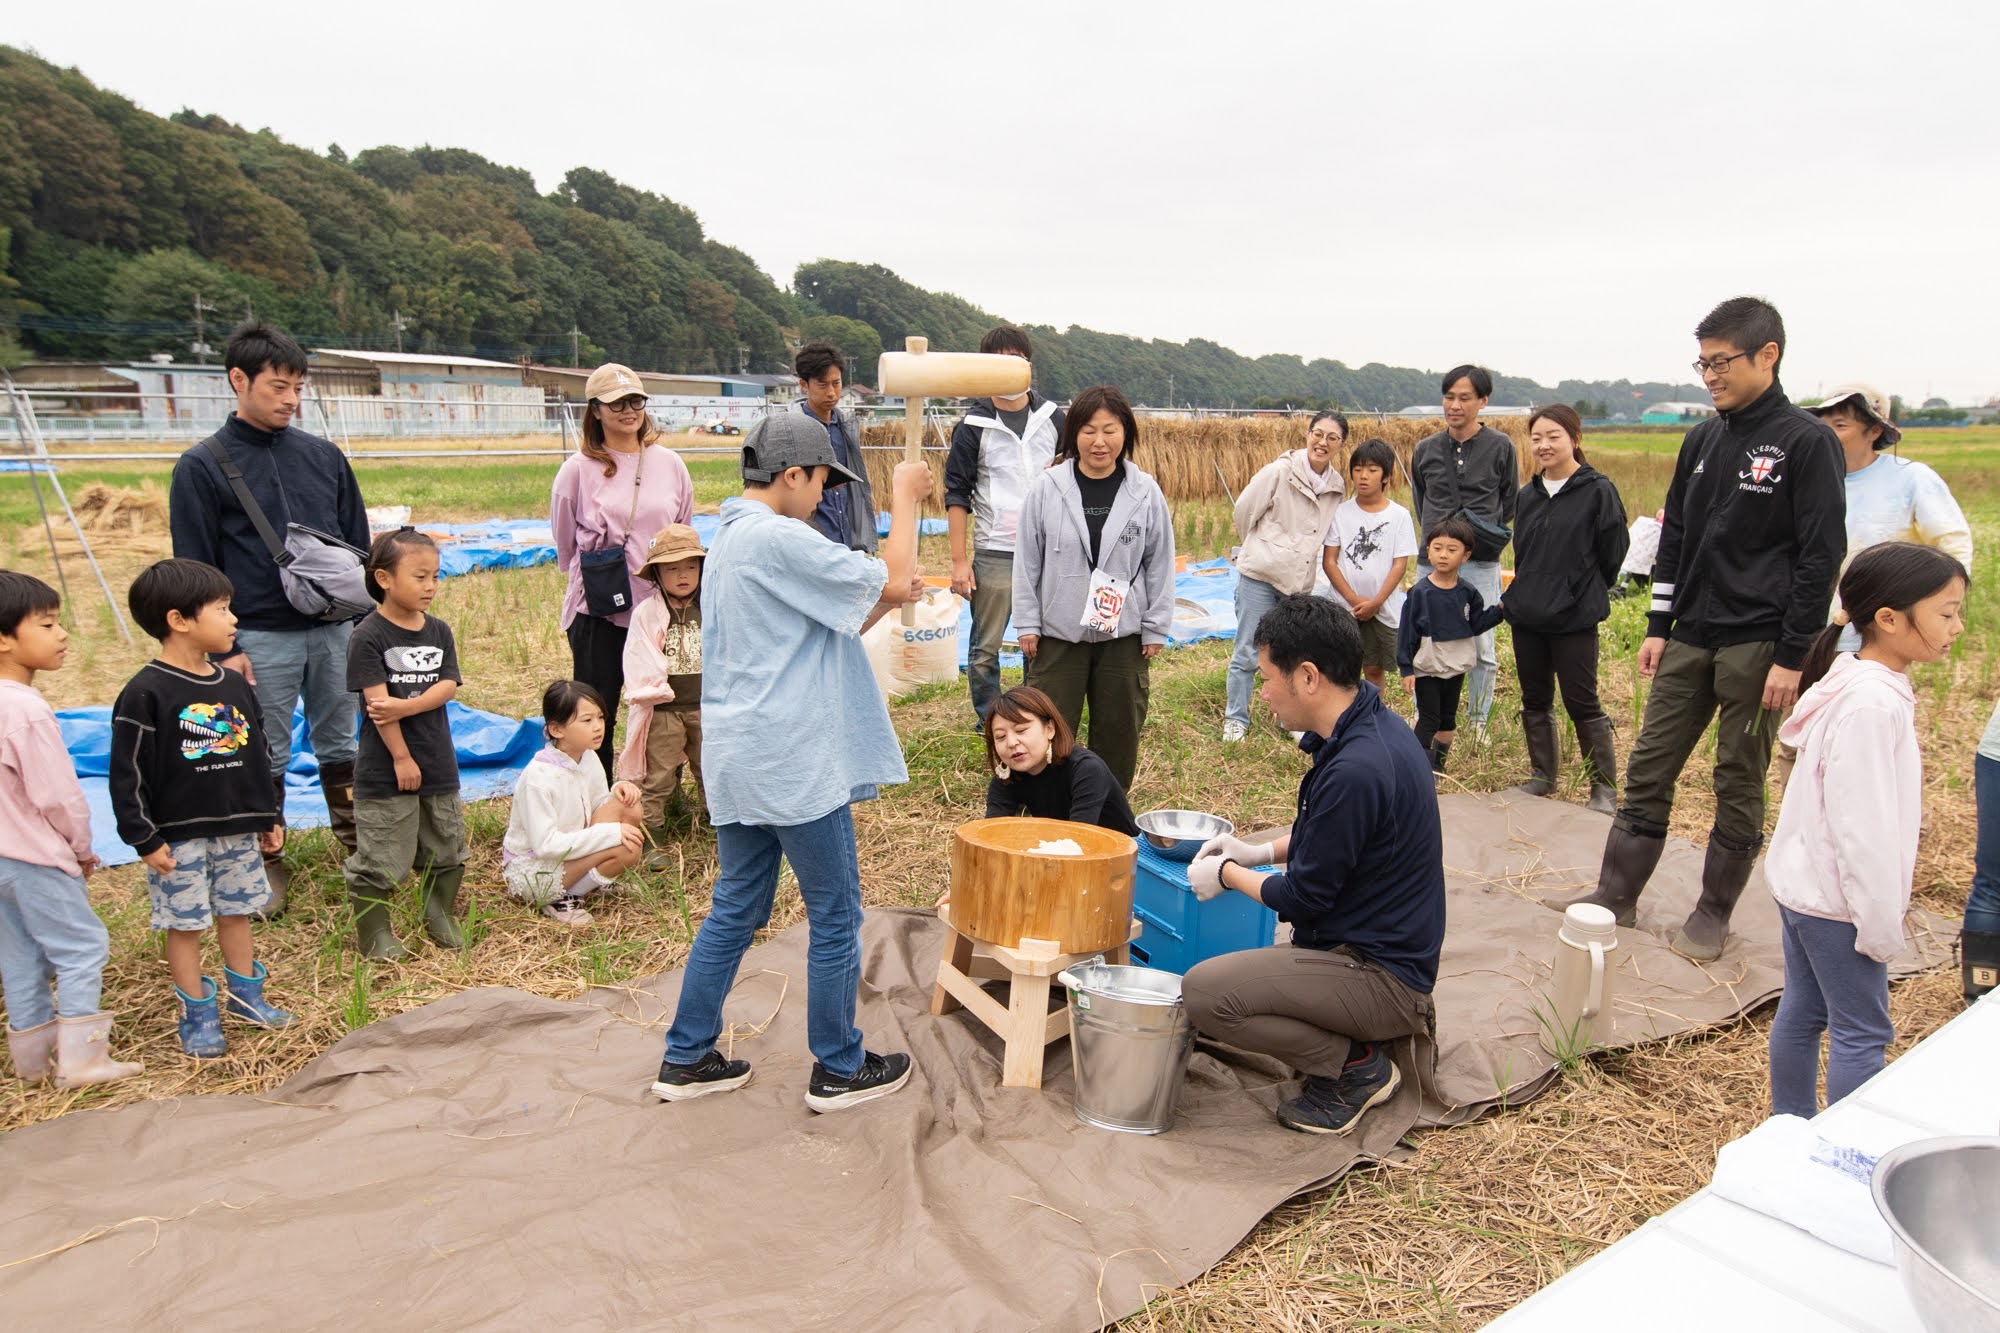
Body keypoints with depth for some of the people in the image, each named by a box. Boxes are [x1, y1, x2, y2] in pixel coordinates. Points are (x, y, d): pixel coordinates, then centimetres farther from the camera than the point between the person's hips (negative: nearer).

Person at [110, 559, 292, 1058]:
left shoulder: (235, 686, 5)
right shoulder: (146, 694, -15)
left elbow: (259, 757, 13)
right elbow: (127, 773, -13)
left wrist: (270, 818, 15)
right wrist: (145, 838, -13)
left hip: (237, 828, 6)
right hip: (178, 836, -6)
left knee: (236, 912, 16)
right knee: (185, 923, 5)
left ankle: (246, 994, 30)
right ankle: (198, 1014, 18)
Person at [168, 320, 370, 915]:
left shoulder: (324, 456, 7)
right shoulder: (201, 467, -3)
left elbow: (358, 544, 12)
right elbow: (195, 568, -3)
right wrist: (223, 648, -8)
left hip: (334, 631, 3)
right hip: (261, 639, -3)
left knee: (340, 745, 14)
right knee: (265, 758, 8)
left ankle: (359, 844, 27)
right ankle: (267, 864, 22)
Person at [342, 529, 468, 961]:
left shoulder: (439, 632, 5)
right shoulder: (368, 637, -12)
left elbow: (447, 687, -4)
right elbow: (377, 700, -15)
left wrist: (404, 706, -21)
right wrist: (402, 757, -15)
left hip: (439, 763, 6)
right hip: (385, 769, -6)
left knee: (446, 849, 16)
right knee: (382, 856, 2)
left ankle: (440, 918, 33)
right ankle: (374, 932, 18)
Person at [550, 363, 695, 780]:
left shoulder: (669, 463, 4)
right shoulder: (578, 469, -4)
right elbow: (565, 544, 8)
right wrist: (595, 577, 12)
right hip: (598, 610, -2)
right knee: (596, 716, 6)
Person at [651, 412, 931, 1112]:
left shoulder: (729, 539, 15)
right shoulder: (779, 539, -17)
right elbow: (893, 579, -17)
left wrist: (885, 602, 9)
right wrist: (905, 497, -4)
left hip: (740, 758, 10)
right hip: (796, 761, -10)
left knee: (734, 909, 18)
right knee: (835, 917, 5)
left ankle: (686, 1058, 26)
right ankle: (839, 1070, 19)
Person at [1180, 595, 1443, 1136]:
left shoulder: (1354, 771, -29)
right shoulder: (1375, 726, 1)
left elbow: (1304, 897, -18)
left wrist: (1227, 874, -2)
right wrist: (1258, 851, 8)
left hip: (1379, 972, -10)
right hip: (1390, 948, 10)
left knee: (1204, 991, -23)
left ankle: (1355, 1065, -3)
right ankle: (1399, 1021, 16)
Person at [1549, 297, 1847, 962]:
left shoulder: (1807, 441, -8)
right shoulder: (1702, 440, 11)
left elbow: (1822, 555, -10)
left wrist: (1791, 656, -13)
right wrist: (1658, 627, 10)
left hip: (1757, 647, -5)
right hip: (1689, 641, 6)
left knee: (1739, 783, 5)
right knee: (1648, 769, 7)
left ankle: (1713, 913, 19)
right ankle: (1615, 894, 17)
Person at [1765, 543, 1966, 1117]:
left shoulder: (1859, 684, 5)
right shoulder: (1873, 704, -25)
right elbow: (1862, 825, -25)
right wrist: (1880, 923, -18)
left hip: (1801, 883, 10)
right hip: (1836, 899, -9)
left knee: (1802, 1011, 18)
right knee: (1861, 1032, 2)